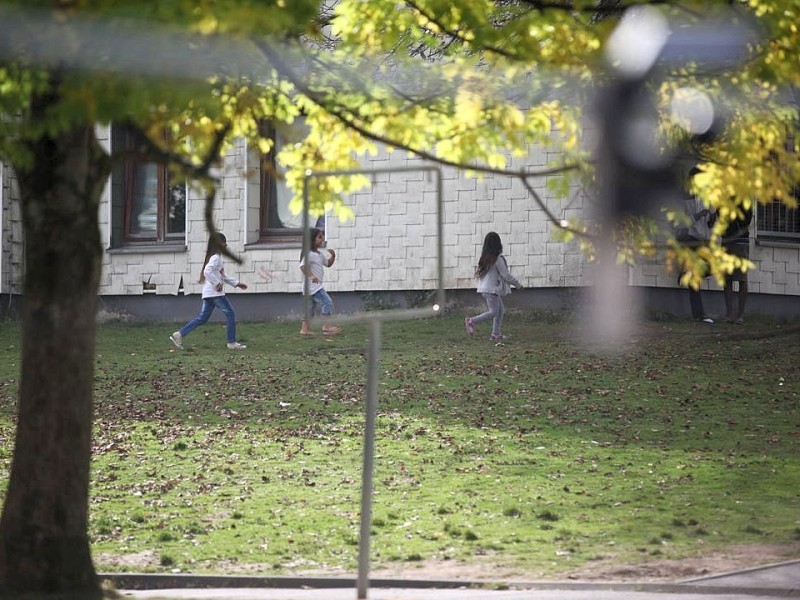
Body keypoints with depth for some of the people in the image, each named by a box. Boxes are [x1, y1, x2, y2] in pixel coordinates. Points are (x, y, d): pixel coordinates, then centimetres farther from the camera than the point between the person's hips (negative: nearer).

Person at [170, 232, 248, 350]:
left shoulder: (218, 257, 20)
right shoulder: (215, 257, -12)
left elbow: (223, 276, 28)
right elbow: (207, 271, -27)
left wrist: (237, 283, 27)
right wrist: (217, 283, -23)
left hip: (209, 294, 10)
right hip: (215, 292, -10)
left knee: (202, 318, 9)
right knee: (230, 314, -3)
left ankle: (179, 335, 4)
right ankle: (232, 342, 0)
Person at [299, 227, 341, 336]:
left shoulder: (319, 253, 14)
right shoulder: (309, 254, -16)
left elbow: (328, 263, 23)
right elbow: (303, 266, -28)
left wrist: (333, 256, 5)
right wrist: (311, 276, -39)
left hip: (316, 285, 10)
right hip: (312, 285, -10)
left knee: (311, 307, 13)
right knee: (327, 302, -13)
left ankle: (305, 328, 17)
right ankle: (326, 327, -15)